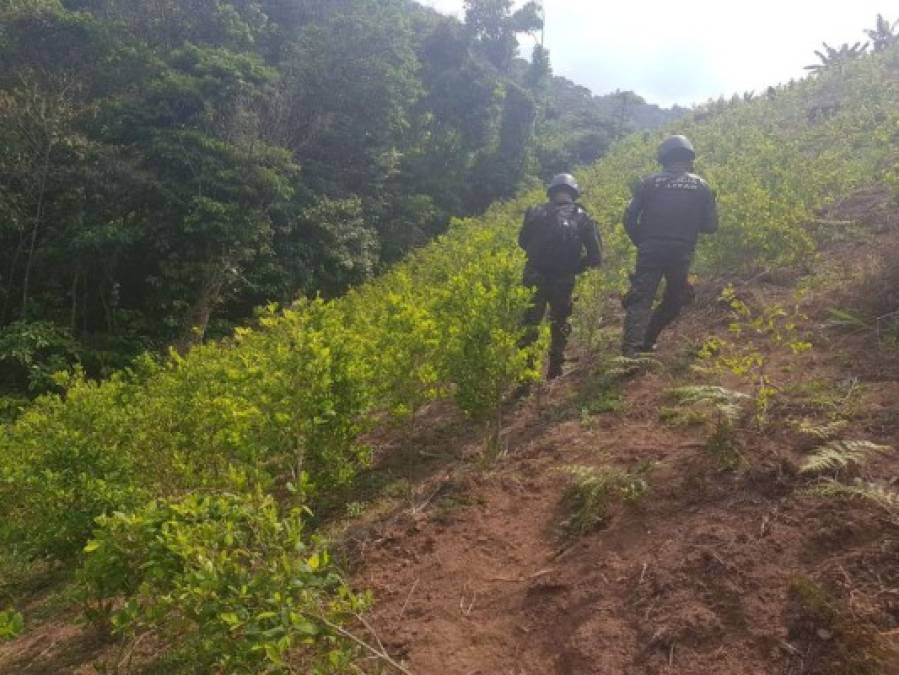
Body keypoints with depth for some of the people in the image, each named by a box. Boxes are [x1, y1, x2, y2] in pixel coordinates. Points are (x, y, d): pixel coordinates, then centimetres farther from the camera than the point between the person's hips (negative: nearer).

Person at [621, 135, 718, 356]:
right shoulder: (702, 186, 5)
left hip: (650, 252, -1)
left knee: (641, 299, 0)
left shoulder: (649, 182, 2)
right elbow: (710, 226, 5)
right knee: (673, 302, 19)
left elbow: (630, 218, -2)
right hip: (681, 254, 1)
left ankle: (630, 349, -14)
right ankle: (646, 341, 19)